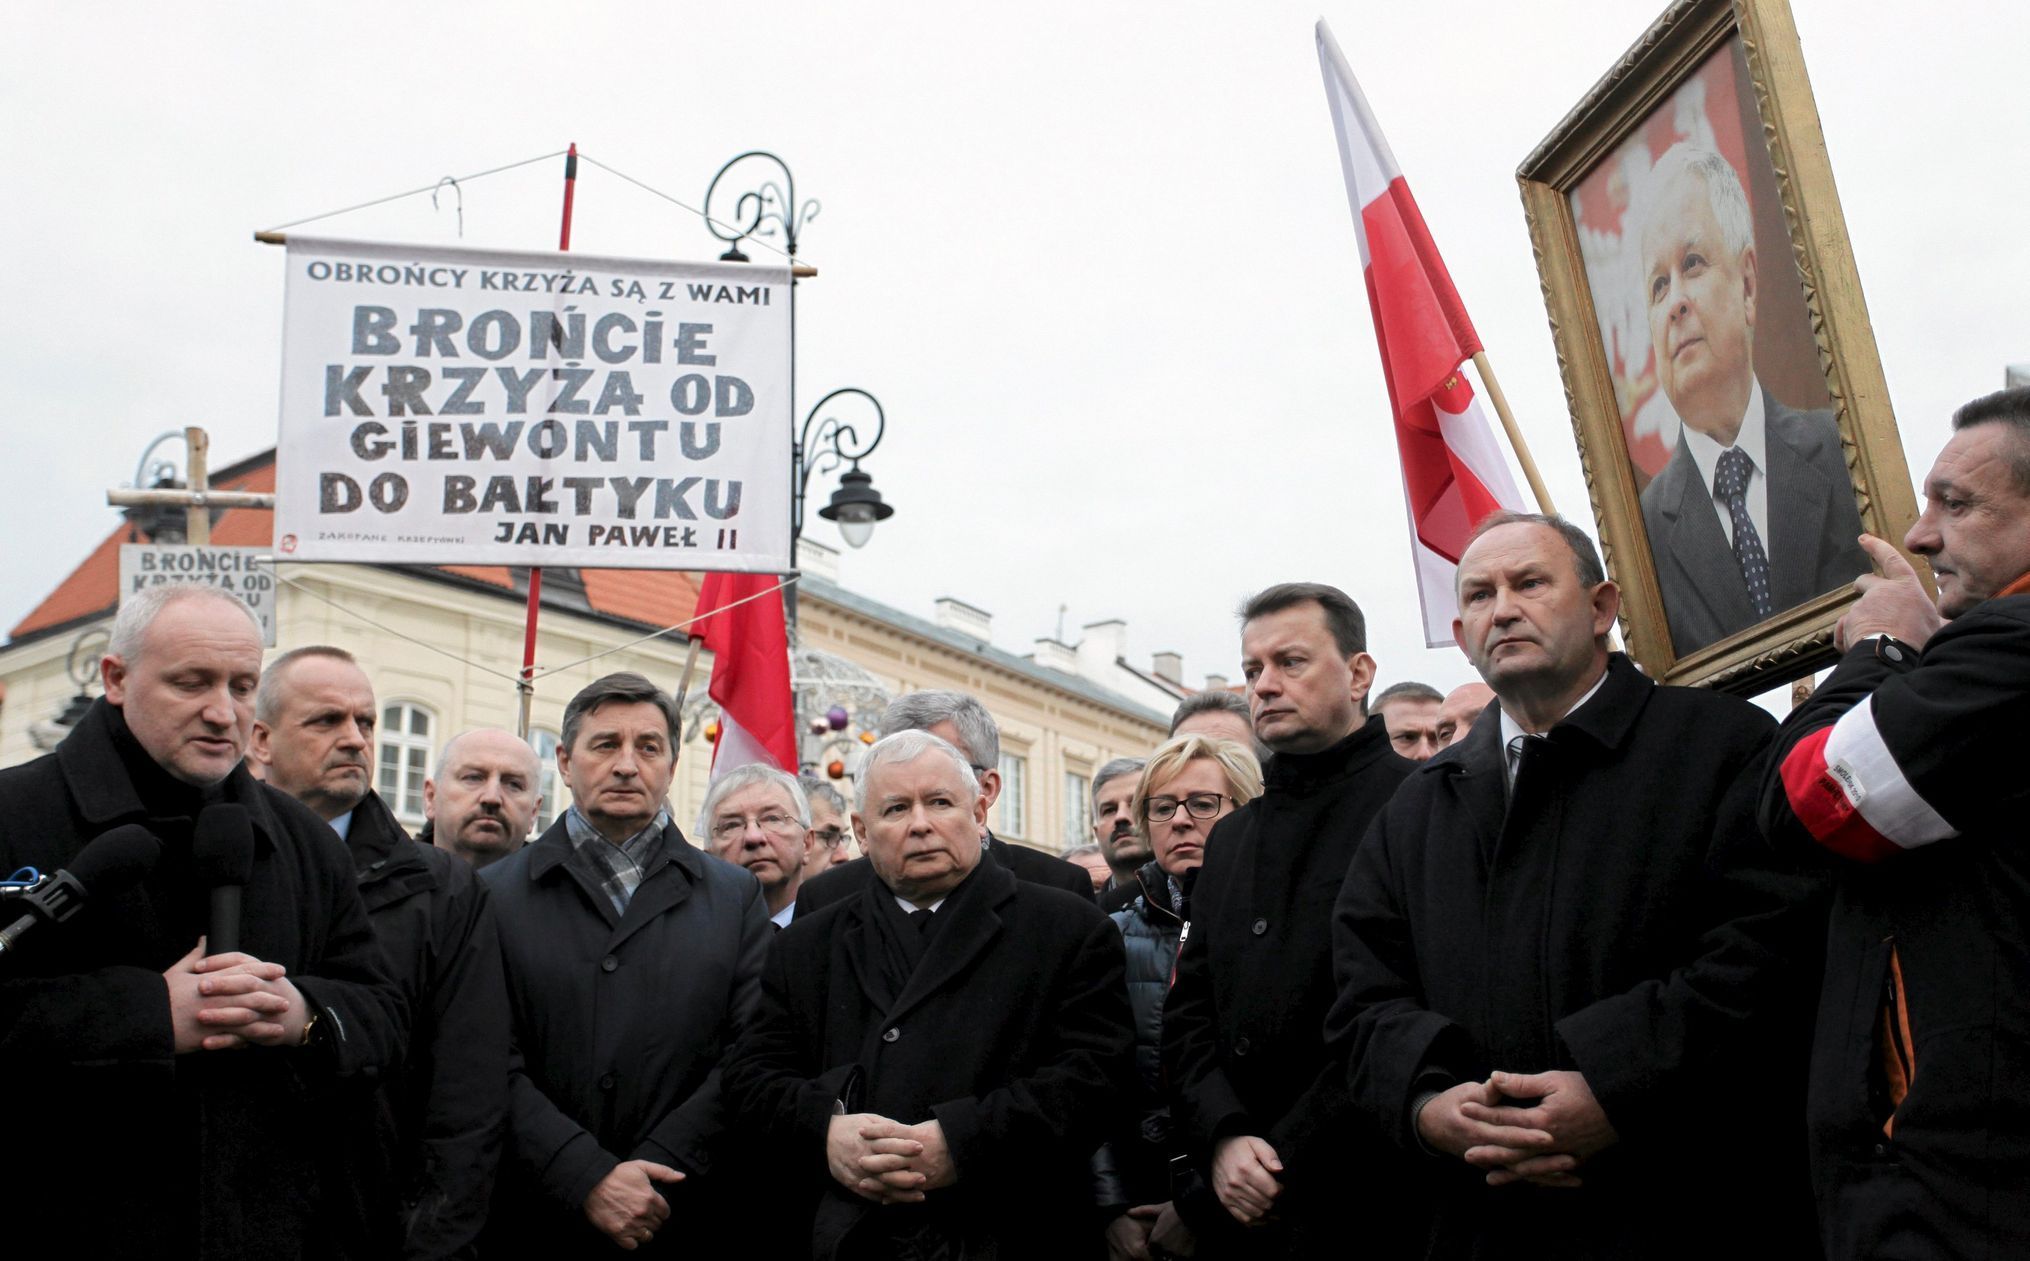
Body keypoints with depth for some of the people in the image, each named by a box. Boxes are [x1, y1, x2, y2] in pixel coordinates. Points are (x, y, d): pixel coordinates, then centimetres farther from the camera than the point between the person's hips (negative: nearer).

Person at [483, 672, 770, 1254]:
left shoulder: (736, 897, 6)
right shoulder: (494, 895, 3)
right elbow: (491, 1063, -6)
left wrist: (653, 1172, -12)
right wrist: (587, 1180, -15)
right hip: (533, 1226, -1)